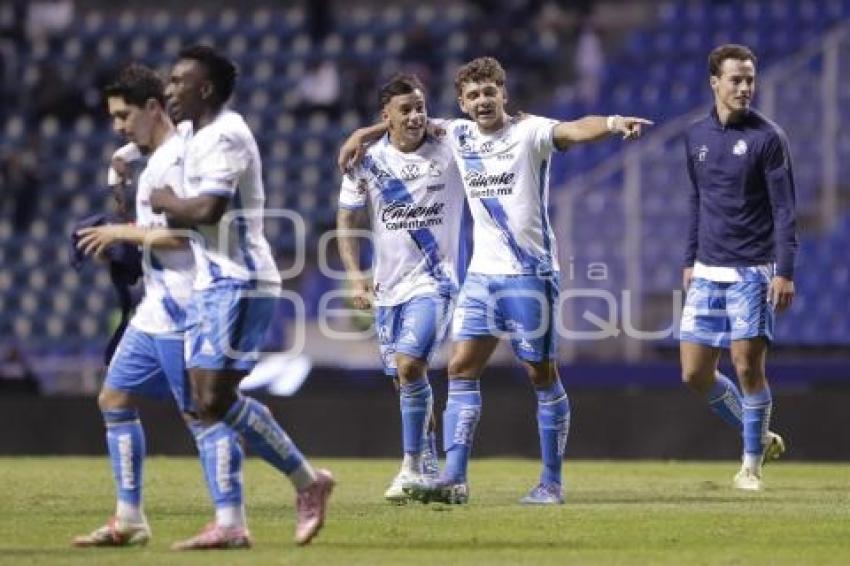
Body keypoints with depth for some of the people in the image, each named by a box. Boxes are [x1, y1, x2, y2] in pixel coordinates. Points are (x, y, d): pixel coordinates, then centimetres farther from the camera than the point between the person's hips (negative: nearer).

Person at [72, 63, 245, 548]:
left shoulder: (177, 157, -15)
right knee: (115, 399, 12)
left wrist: (124, 233, -11)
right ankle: (130, 520, 16)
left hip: (180, 311, -11)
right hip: (155, 312, 11)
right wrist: (121, 241, 11)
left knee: (201, 411, -9)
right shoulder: (156, 159, 17)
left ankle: (231, 522, -7)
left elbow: (180, 233, -22)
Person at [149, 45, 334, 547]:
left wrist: (166, 203, -6)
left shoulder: (224, 136, -14)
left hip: (238, 284, -10)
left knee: (218, 399, -13)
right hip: (216, 284, 10)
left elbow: (207, 209, -25)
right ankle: (228, 524, 4)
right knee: (208, 402, 5)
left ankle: (309, 482, -4)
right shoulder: (204, 136, 19)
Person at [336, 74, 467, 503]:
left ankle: (413, 467, -11)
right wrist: (355, 275, -4)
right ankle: (429, 469, 27)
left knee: (409, 366, -21)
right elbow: (347, 221, 7)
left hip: (435, 280, -4)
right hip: (388, 287, 4)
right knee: (404, 379, 10)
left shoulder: (449, 153, -5)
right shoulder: (367, 161, 1)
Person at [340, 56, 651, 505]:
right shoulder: (459, 135, 8)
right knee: (462, 368, -3)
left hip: (529, 274, -6)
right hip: (482, 272, 6)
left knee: (542, 375, 0)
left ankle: (552, 482, 8)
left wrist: (612, 123, -47)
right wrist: (364, 134, 27)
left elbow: (574, 130, -28)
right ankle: (454, 479, -5)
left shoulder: (529, 132, -9)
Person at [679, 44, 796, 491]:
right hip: (707, 272, 5)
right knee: (695, 374, 2)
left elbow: (784, 209, -8)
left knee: (748, 365, -9)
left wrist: (785, 271, -15)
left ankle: (752, 463, 6)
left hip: (752, 271, -5)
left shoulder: (767, 137, -6)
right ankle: (759, 437, 22)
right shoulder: (697, 136, 9)